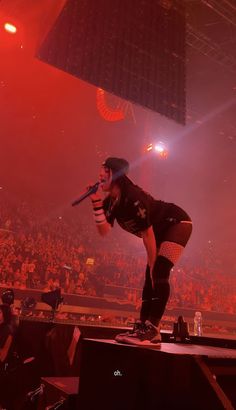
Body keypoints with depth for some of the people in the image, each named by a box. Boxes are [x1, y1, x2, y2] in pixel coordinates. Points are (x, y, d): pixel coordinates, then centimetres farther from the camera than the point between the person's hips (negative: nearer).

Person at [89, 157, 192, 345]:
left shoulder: (133, 197, -29)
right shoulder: (110, 202, -3)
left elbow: (148, 234, -24)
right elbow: (104, 231, -12)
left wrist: (153, 265, -16)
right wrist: (97, 203, -20)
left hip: (178, 223, -9)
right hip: (161, 230, 9)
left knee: (159, 273, -20)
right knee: (150, 277, 3)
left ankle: (152, 330, -19)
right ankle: (142, 327, 8)